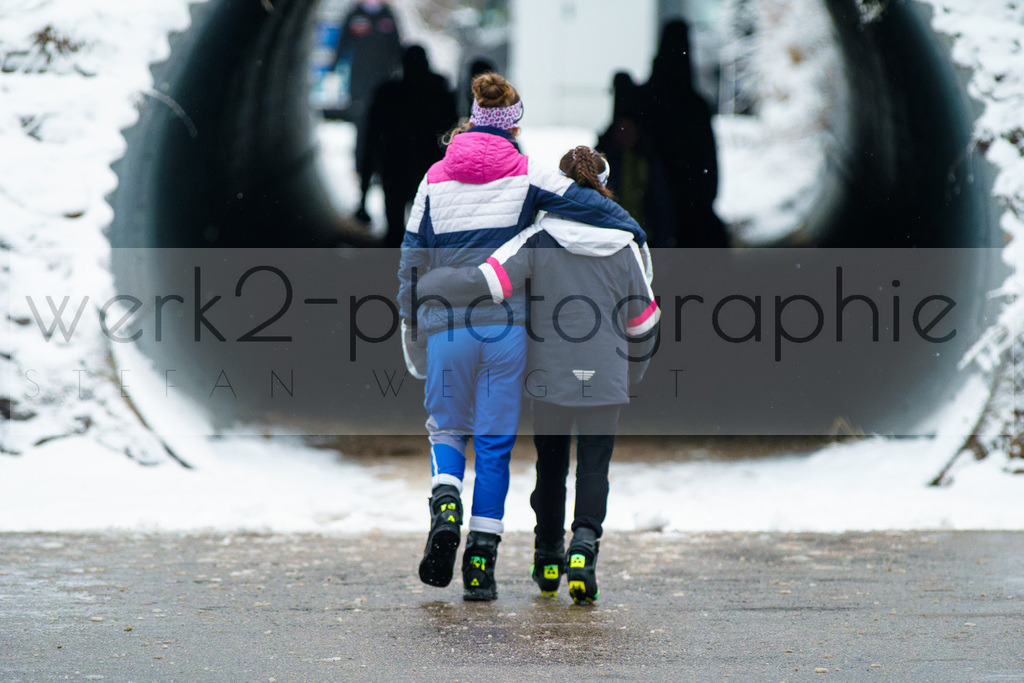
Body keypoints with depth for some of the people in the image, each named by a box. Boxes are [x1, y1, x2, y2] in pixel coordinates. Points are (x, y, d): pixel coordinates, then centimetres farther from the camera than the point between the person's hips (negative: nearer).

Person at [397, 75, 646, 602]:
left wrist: (411, 332, 16)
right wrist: (636, 234, 4)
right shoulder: (526, 175, 2)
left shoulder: (436, 179, 8)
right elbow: (584, 203, -10)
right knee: (494, 443, 5)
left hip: (447, 326, 1)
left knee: (446, 428, 18)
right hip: (506, 324, -1)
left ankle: (445, 509, -11)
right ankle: (481, 564, 1)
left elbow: (411, 260, 8)